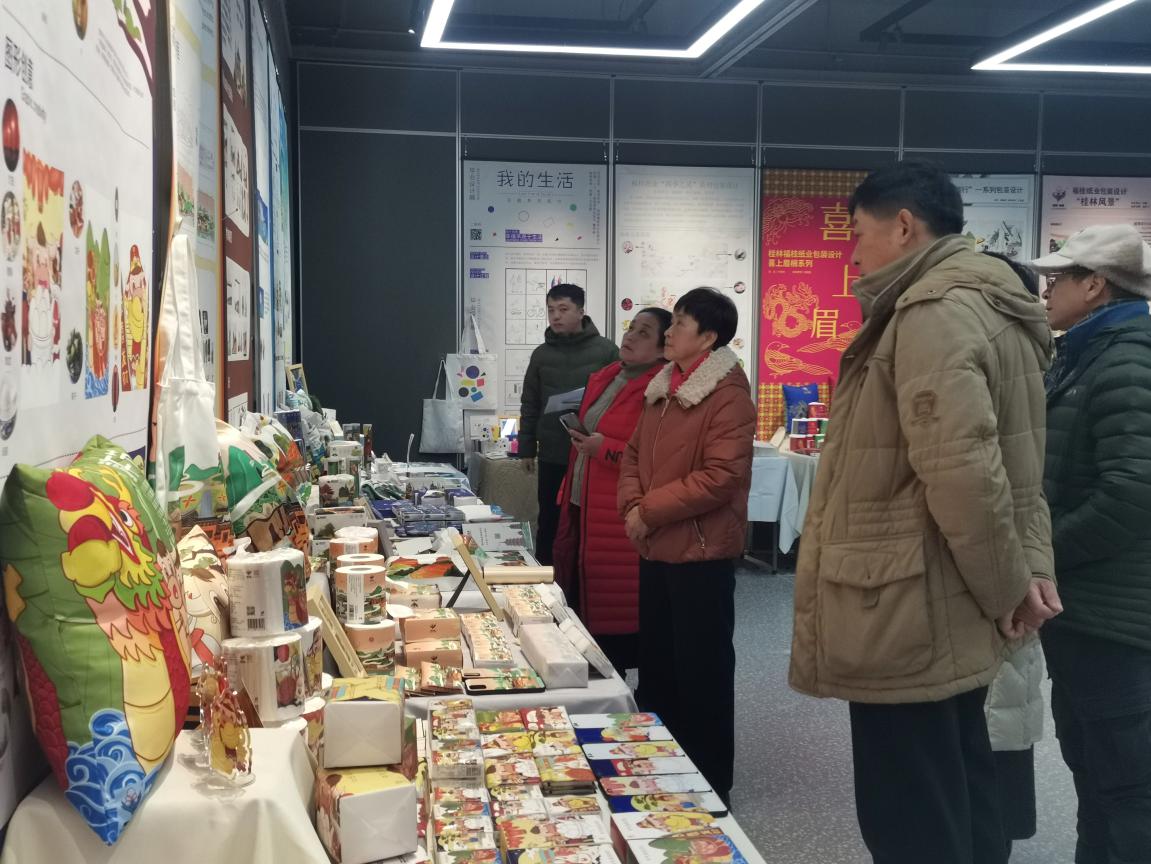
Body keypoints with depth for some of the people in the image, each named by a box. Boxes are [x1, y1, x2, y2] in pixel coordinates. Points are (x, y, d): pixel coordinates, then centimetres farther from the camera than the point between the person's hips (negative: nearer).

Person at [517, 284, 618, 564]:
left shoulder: (606, 350, -2)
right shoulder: (542, 354, 8)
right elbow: (530, 405, 12)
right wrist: (527, 448, 9)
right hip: (552, 456, 3)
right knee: (549, 525, 10)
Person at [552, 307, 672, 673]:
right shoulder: (603, 379, 13)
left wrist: (605, 449, -22)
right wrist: (568, 495, 23)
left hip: (618, 516, -9)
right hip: (582, 507, 9)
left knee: (612, 603, -1)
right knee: (580, 595, 14)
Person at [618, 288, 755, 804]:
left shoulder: (728, 395, -15)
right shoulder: (663, 388, 13)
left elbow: (720, 477, -22)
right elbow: (635, 454, 16)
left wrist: (651, 511, -18)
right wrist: (632, 506, -3)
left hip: (701, 551, -8)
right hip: (656, 548, 9)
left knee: (701, 668, 3)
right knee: (656, 661, 17)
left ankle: (709, 783, 18)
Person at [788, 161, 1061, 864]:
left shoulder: (934, 312, -17)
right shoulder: (993, 307, 16)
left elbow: (961, 468, -25)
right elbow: (1019, 457, 17)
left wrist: (1006, 587, -13)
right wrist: (1033, 565, 8)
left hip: (909, 614, -10)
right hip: (949, 614, 10)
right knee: (961, 799, 19)